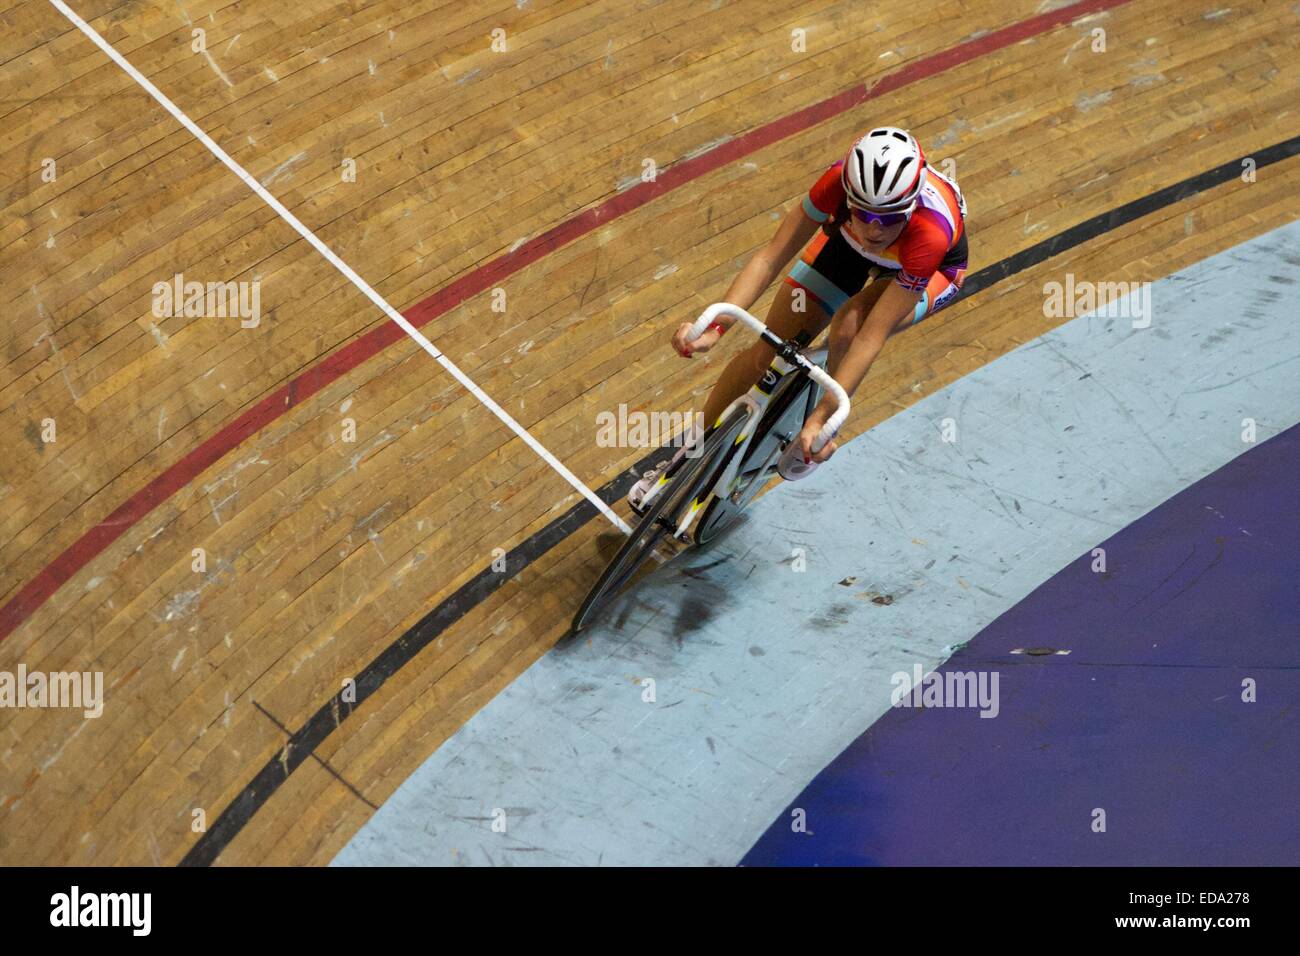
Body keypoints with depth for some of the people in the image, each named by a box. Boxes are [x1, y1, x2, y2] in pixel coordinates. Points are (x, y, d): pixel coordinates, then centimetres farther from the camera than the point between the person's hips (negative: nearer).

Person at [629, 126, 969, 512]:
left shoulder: (931, 233, -44)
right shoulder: (841, 181, -38)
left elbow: (872, 338, -41)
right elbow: (772, 255, -33)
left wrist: (820, 419, -42)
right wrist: (715, 327, -45)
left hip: (935, 266, -3)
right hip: (847, 243, 3)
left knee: (850, 326, -35)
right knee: (768, 351, -4)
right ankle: (692, 450, 17)